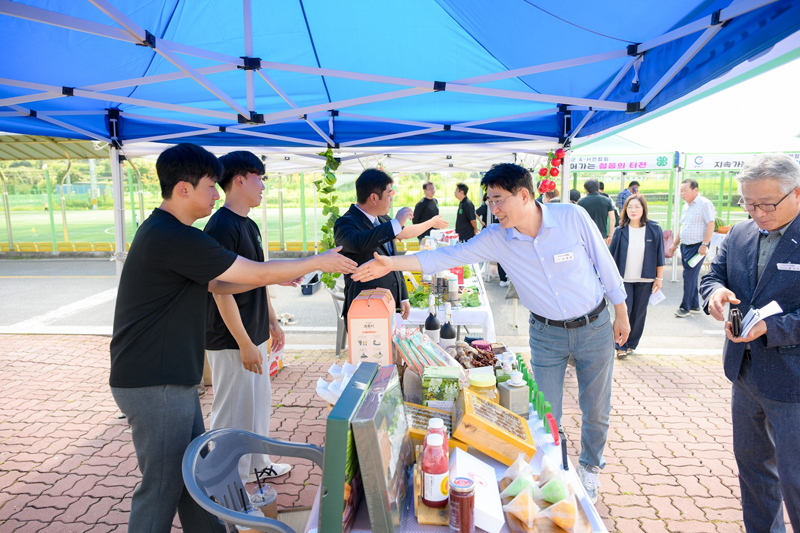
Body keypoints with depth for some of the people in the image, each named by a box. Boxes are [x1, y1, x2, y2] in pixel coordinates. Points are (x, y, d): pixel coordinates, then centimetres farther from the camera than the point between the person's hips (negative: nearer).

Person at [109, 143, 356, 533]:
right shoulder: (173, 238, -23)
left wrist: (275, 277, 11)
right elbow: (258, 272, -20)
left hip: (171, 378, 10)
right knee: (162, 485, 5)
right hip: (153, 384, -10)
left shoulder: (165, 232, 11)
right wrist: (317, 262, -7)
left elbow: (216, 285, 18)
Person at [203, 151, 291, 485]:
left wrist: (272, 322, 19)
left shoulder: (249, 225, 11)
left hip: (254, 335, 10)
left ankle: (256, 464, 38)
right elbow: (221, 289, -22)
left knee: (259, 402, 21)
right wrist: (245, 343, -21)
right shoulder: (221, 225, -19)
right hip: (232, 341, -10)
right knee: (234, 411, 3)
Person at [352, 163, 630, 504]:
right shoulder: (496, 239, -14)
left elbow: (604, 263, -7)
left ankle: (590, 466, 43)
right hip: (546, 334, 1)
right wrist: (392, 264, -26)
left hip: (594, 327, -1)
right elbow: (449, 256, -17)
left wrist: (621, 313, 2)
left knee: (596, 410, 14)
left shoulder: (572, 217, -19)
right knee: (546, 414, 6)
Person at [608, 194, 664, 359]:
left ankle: (632, 343, 24)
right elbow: (612, 255, 4)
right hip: (624, 279, 0)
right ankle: (621, 346, 6)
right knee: (624, 311, -5)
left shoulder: (654, 230, -1)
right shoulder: (620, 231, -1)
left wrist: (659, 278, 1)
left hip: (645, 280, 1)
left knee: (639, 313, 9)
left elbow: (659, 256, 3)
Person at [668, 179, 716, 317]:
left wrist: (704, 245, -21)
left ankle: (685, 307, 0)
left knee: (689, 276, -7)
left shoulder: (704, 204, -11)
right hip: (685, 246, 8)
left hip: (697, 246, -8)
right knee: (691, 277, 13)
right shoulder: (686, 206, 14)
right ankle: (695, 306, 22)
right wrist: (675, 244, 21)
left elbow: (710, 225, -16)